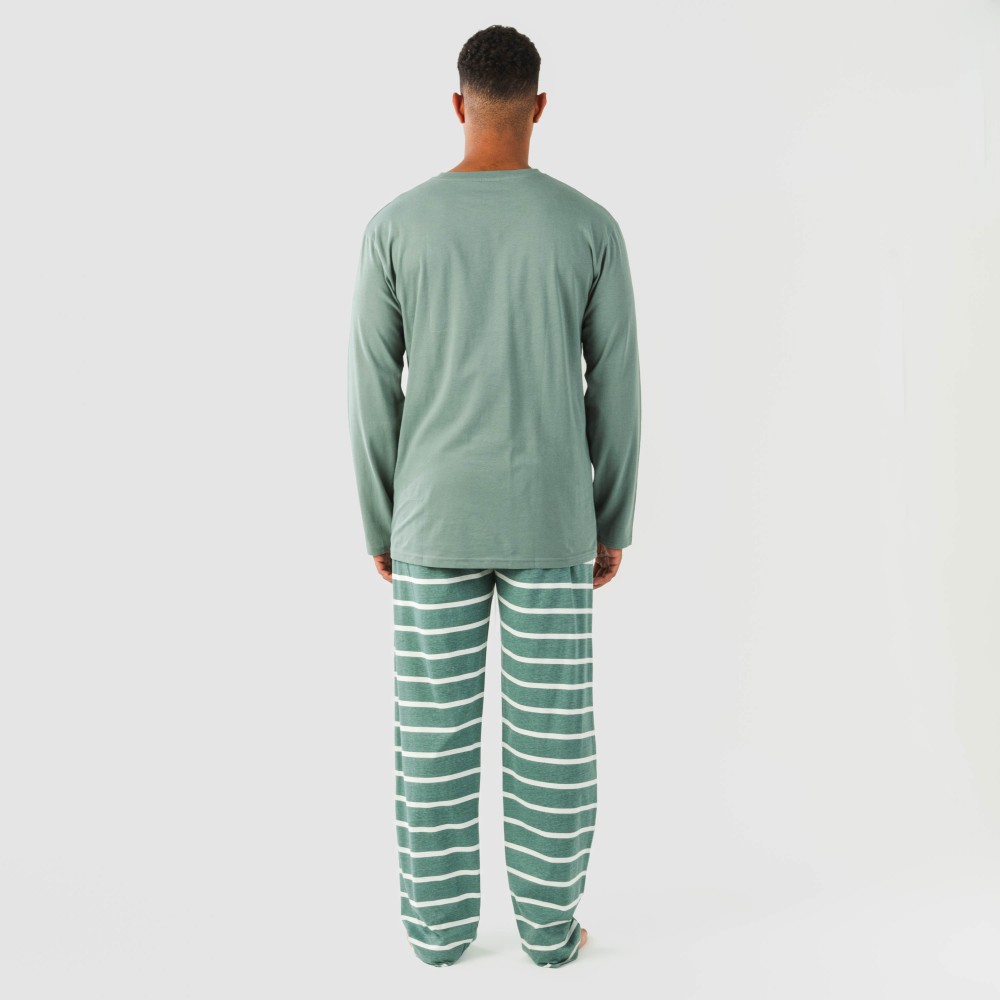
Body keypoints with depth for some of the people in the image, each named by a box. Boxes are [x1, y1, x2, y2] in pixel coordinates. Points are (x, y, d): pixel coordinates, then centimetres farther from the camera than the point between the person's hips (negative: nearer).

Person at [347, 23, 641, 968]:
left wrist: (379, 526, 8)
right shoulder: (591, 226, -3)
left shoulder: (393, 227, -3)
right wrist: (612, 525, 8)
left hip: (433, 522, 0)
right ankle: (548, 921, 21)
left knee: (435, 726, 11)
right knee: (552, 728, 10)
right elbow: (615, 393, -2)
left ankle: (439, 920, 22)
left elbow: (371, 393, -2)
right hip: (551, 523, 0)